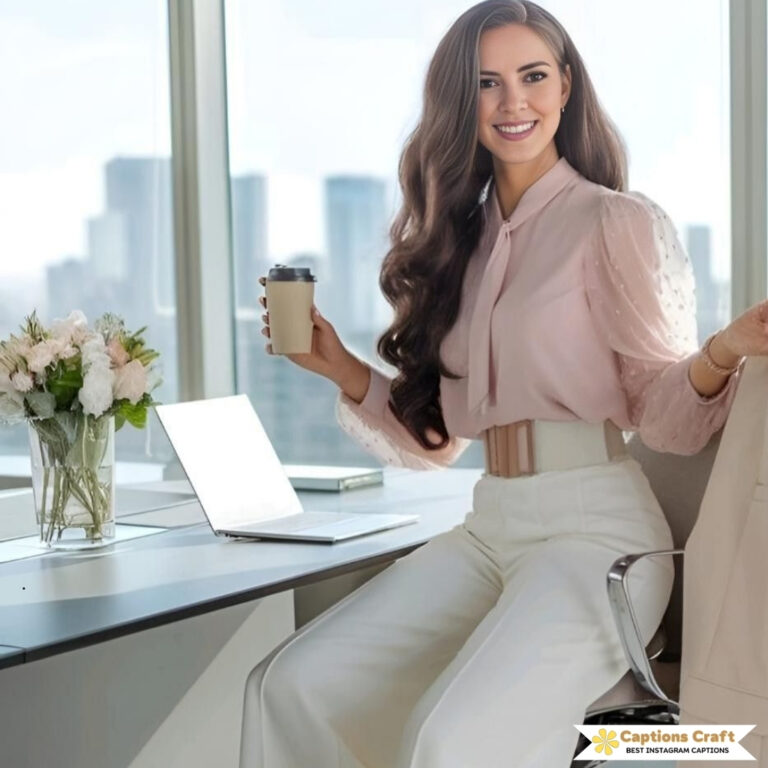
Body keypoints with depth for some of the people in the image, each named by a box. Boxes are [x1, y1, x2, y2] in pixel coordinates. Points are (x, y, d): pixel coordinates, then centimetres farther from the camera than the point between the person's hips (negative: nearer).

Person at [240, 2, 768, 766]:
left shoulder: (619, 222, -4)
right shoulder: (456, 241, 14)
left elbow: (666, 416, -6)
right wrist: (342, 371, 2)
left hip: (596, 530, -6)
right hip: (489, 531, 6)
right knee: (290, 685, -9)